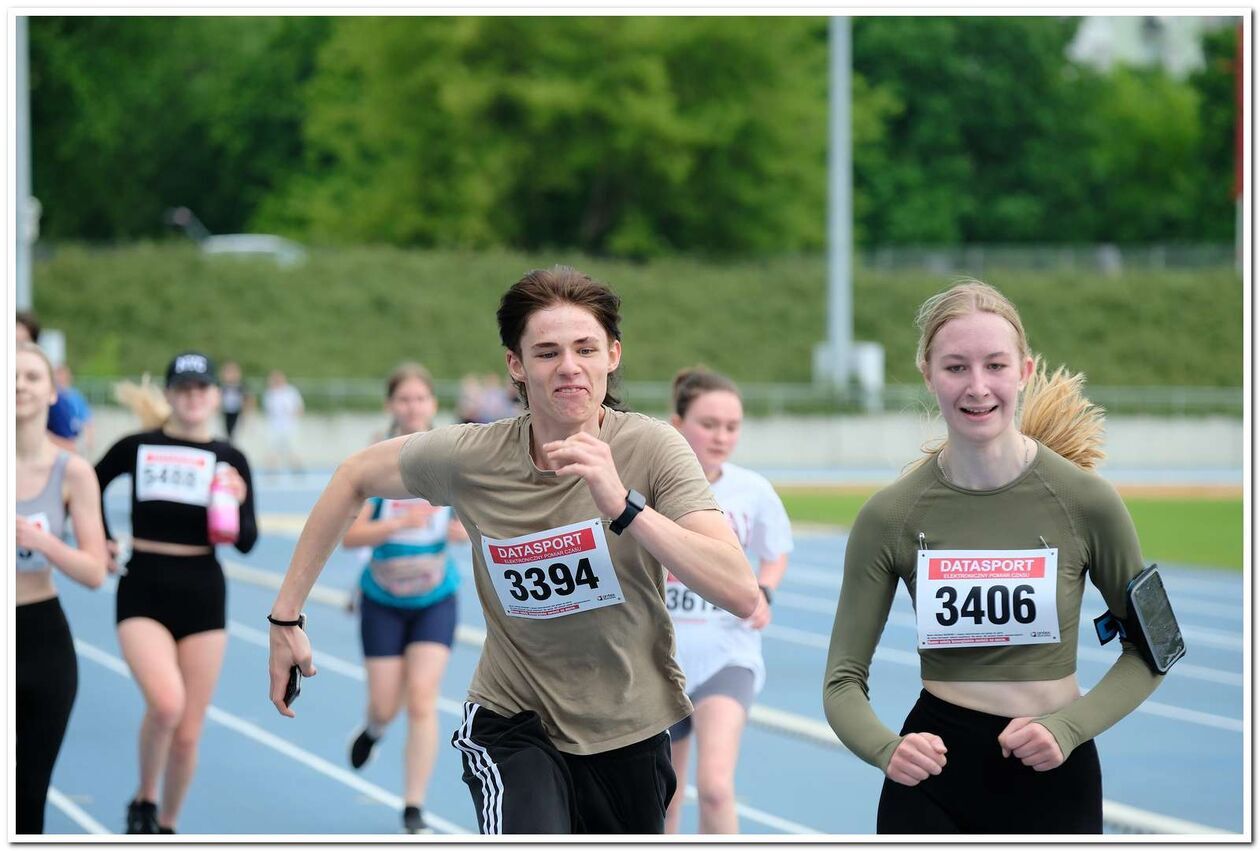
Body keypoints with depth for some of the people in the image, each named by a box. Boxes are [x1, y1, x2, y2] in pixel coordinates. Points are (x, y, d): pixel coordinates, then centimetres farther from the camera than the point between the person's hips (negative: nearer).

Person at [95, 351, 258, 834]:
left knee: (188, 734, 4)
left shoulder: (229, 460, 1)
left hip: (202, 595, 2)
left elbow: (246, 543, -1)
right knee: (167, 702, -26)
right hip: (143, 593, -2)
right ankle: (144, 801, -1)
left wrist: (236, 507, -19)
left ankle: (166, 829, 25)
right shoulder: (137, 448, -1)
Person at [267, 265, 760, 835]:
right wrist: (285, 617, 3)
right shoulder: (470, 457, -15)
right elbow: (353, 478, 5)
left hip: (631, 733, 1)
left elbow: (741, 594, -31)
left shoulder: (650, 448, -19)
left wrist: (622, 505, -42)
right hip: (513, 724, -1)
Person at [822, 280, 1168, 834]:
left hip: (1054, 774, 0)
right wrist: (887, 750, -24)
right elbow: (844, 679, -4)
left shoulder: (1086, 501, -10)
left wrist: (1068, 728, -15)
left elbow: (1148, 651, 1)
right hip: (933, 773, 0)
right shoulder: (889, 517, -8)